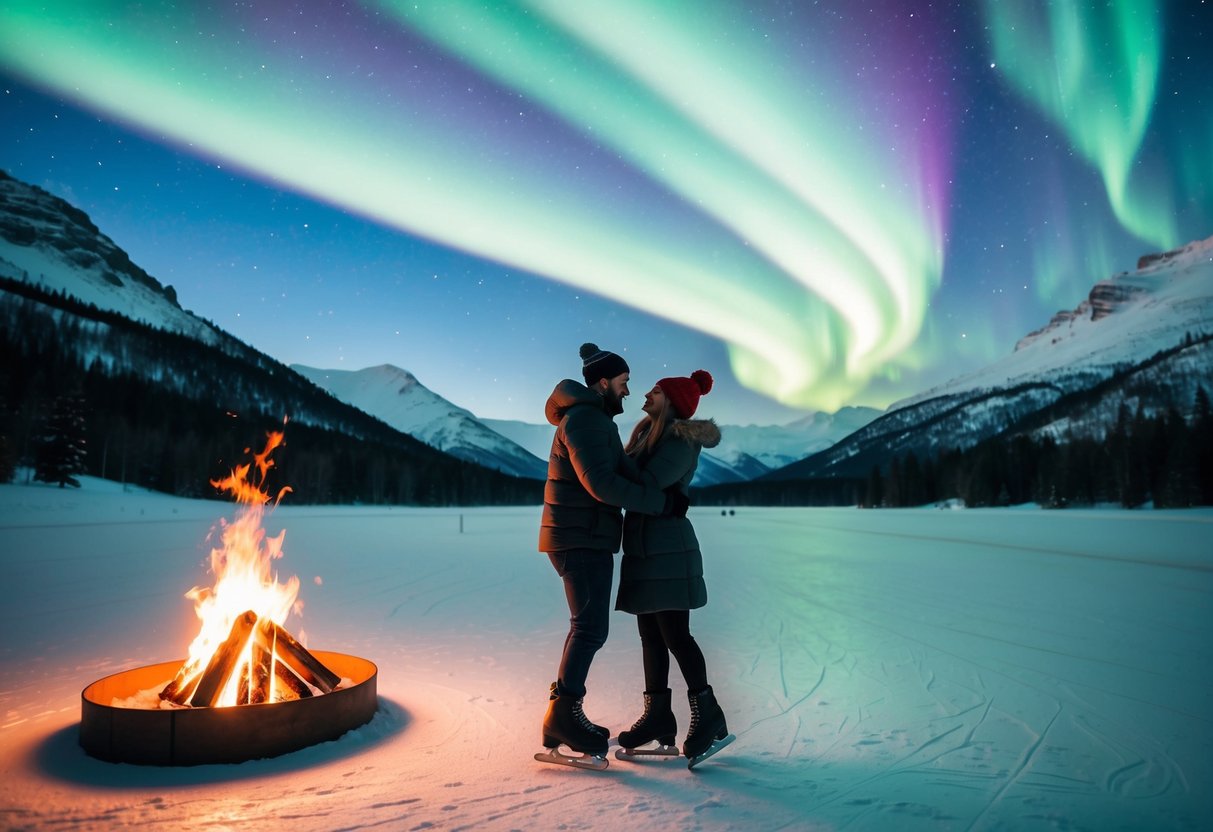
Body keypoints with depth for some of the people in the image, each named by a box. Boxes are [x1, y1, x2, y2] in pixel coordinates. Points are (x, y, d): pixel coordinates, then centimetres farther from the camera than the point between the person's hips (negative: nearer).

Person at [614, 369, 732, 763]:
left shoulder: (682, 441, -12)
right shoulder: (649, 433, 14)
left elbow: (645, 485, -20)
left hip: (667, 547, -9)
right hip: (643, 547, 9)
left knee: (675, 635, -5)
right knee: (651, 634, 10)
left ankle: (707, 714, 8)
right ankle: (658, 715, 17)